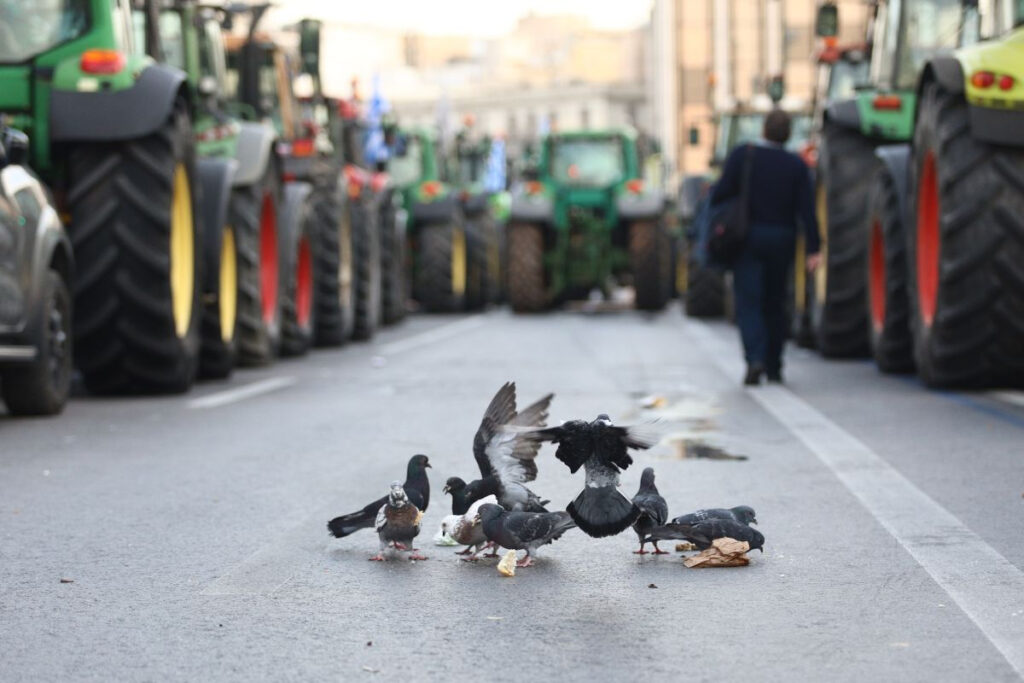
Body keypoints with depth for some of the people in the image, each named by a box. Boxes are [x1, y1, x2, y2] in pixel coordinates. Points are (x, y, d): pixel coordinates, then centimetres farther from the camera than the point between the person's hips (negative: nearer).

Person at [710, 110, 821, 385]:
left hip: (747, 238, -2)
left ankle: (755, 359, -25)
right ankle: (774, 367, 19)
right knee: (775, 303, 15)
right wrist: (813, 249, -7)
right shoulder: (796, 165, -1)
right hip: (782, 241, 2)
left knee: (748, 303, -4)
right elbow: (806, 209, -7)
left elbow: (722, 192, -12)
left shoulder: (741, 155, -7)